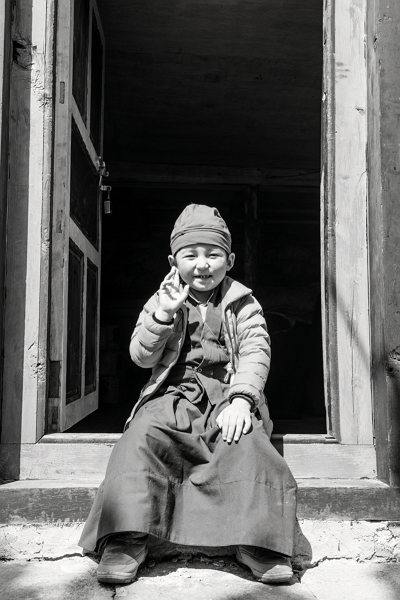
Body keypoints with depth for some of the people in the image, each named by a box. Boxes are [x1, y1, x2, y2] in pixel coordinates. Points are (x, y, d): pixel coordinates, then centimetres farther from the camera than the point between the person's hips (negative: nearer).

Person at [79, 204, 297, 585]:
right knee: (141, 435, -29)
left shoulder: (243, 304, 11)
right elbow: (141, 356, 5)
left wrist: (240, 398, -21)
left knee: (247, 441, -32)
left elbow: (256, 352, -2)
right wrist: (162, 315, -12)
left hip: (225, 397, 0)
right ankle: (124, 542, -25)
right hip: (174, 396, 1)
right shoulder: (162, 299, 14)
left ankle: (258, 545, -24)